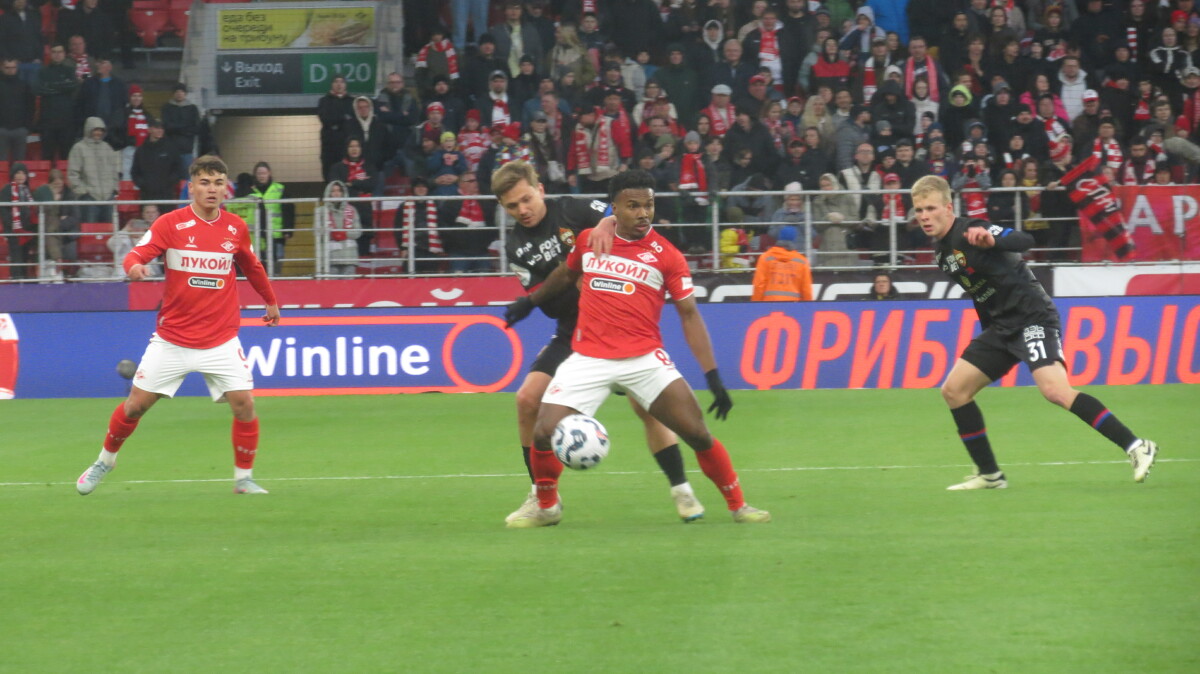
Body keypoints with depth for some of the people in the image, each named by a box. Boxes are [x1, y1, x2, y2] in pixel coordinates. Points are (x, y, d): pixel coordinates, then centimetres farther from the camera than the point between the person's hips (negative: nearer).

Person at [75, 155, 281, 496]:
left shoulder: (236, 228, 3)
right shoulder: (170, 224, -7)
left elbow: (252, 267, 21)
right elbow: (137, 254, -15)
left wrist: (270, 301, 32)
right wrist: (134, 266, -38)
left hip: (221, 340, 2)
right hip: (171, 338, -1)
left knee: (244, 403, -12)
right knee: (136, 403, 2)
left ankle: (244, 478, 5)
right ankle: (105, 460, 28)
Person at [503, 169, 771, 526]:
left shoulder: (666, 255, -2)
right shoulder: (588, 240, 5)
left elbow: (689, 314, -2)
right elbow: (566, 275, 28)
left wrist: (713, 376, -8)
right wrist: (530, 301, 34)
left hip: (644, 359, -2)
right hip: (588, 359, 2)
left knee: (698, 433, -9)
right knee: (544, 433, -11)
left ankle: (738, 505, 10)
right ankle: (547, 507, 16)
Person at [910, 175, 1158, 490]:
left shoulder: (970, 232, -13)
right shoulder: (943, 254, 14)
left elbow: (1024, 241, -28)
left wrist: (991, 240, -47)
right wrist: (987, 338, 25)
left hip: (1032, 318, -10)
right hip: (1001, 326, 10)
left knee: (1054, 390, -27)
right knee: (954, 390, 6)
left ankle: (1136, 447, -27)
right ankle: (989, 474, 13)